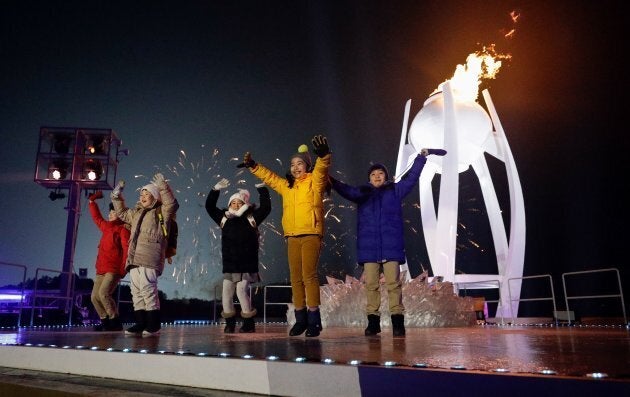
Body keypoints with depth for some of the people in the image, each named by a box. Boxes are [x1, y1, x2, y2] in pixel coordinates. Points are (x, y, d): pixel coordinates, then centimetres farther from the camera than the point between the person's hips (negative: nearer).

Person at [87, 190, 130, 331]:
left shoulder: (123, 229, -5)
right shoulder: (106, 226, 19)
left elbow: (127, 249, -14)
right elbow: (96, 217, 37)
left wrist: (124, 268, -21)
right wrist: (92, 201, 36)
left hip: (114, 269, -9)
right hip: (101, 269, 9)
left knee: (104, 294, -21)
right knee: (95, 296, 3)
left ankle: (115, 322, -14)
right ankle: (105, 321, 10)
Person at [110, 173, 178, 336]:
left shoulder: (161, 212, 3)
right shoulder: (136, 213, 26)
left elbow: (172, 204, -17)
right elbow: (122, 213, 42)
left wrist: (162, 186, -22)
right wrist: (116, 197, 34)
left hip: (149, 259, -8)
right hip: (135, 259, 8)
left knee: (148, 290, -14)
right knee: (137, 292, 6)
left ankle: (153, 325, -9)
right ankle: (141, 323, 11)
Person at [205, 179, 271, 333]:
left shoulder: (251, 218, 5)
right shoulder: (224, 218, 13)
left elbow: (266, 207, -1)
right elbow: (209, 207, 14)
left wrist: (262, 189, -1)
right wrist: (216, 189, 7)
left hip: (246, 264, -4)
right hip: (229, 264, 4)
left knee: (242, 290, -11)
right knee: (226, 292, 2)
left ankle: (249, 322, 3)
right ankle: (229, 322, 16)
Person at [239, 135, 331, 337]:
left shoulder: (314, 181, 2)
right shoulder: (286, 185, 19)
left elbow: (321, 169, -17)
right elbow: (269, 176, 31)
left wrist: (323, 155, -35)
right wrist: (253, 166, 26)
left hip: (311, 234, -6)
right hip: (292, 236, 6)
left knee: (309, 275, -10)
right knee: (296, 278, 7)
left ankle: (314, 320, -3)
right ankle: (300, 319, 15)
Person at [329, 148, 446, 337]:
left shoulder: (395, 191, 13)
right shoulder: (362, 192, 13)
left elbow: (411, 177, 12)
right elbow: (346, 190, -1)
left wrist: (421, 157, 8)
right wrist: (329, 179, -17)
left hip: (391, 246, -1)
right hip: (369, 247, 1)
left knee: (393, 283, -3)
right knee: (371, 284, 2)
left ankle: (397, 321, 1)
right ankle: (373, 321, 8)